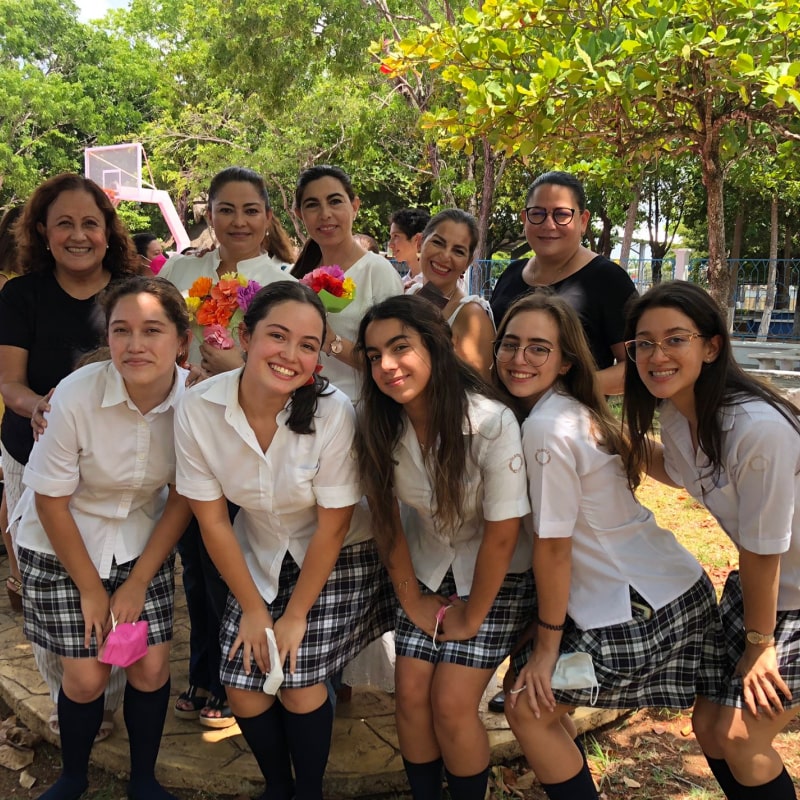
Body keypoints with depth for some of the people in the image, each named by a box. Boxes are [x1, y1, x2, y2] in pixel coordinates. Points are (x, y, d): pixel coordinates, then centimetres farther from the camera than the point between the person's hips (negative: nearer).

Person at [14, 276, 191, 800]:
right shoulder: (77, 395, -27)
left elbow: (182, 498, -7)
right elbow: (51, 500, -15)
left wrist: (138, 584, -6)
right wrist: (91, 589, -7)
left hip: (143, 545, 2)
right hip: (63, 547, -2)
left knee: (152, 668, 1)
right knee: (87, 677, 1)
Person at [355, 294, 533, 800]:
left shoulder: (492, 422, -30)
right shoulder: (377, 423, -15)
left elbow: (501, 534, -21)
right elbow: (387, 515, -4)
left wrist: (471, 617, -10)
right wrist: (411, 600, 0)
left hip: (497, 578, -4)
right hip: (428, 571, 4)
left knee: (452, 704, -8)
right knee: (411, 696, -1)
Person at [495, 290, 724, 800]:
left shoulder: (547, 428, -21)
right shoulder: (576, 410, 6)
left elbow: (553, 546, -16)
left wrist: (548, 644, -6)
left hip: (638, 610, -8)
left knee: (527, 709, 5)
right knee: (527, 673, 21)